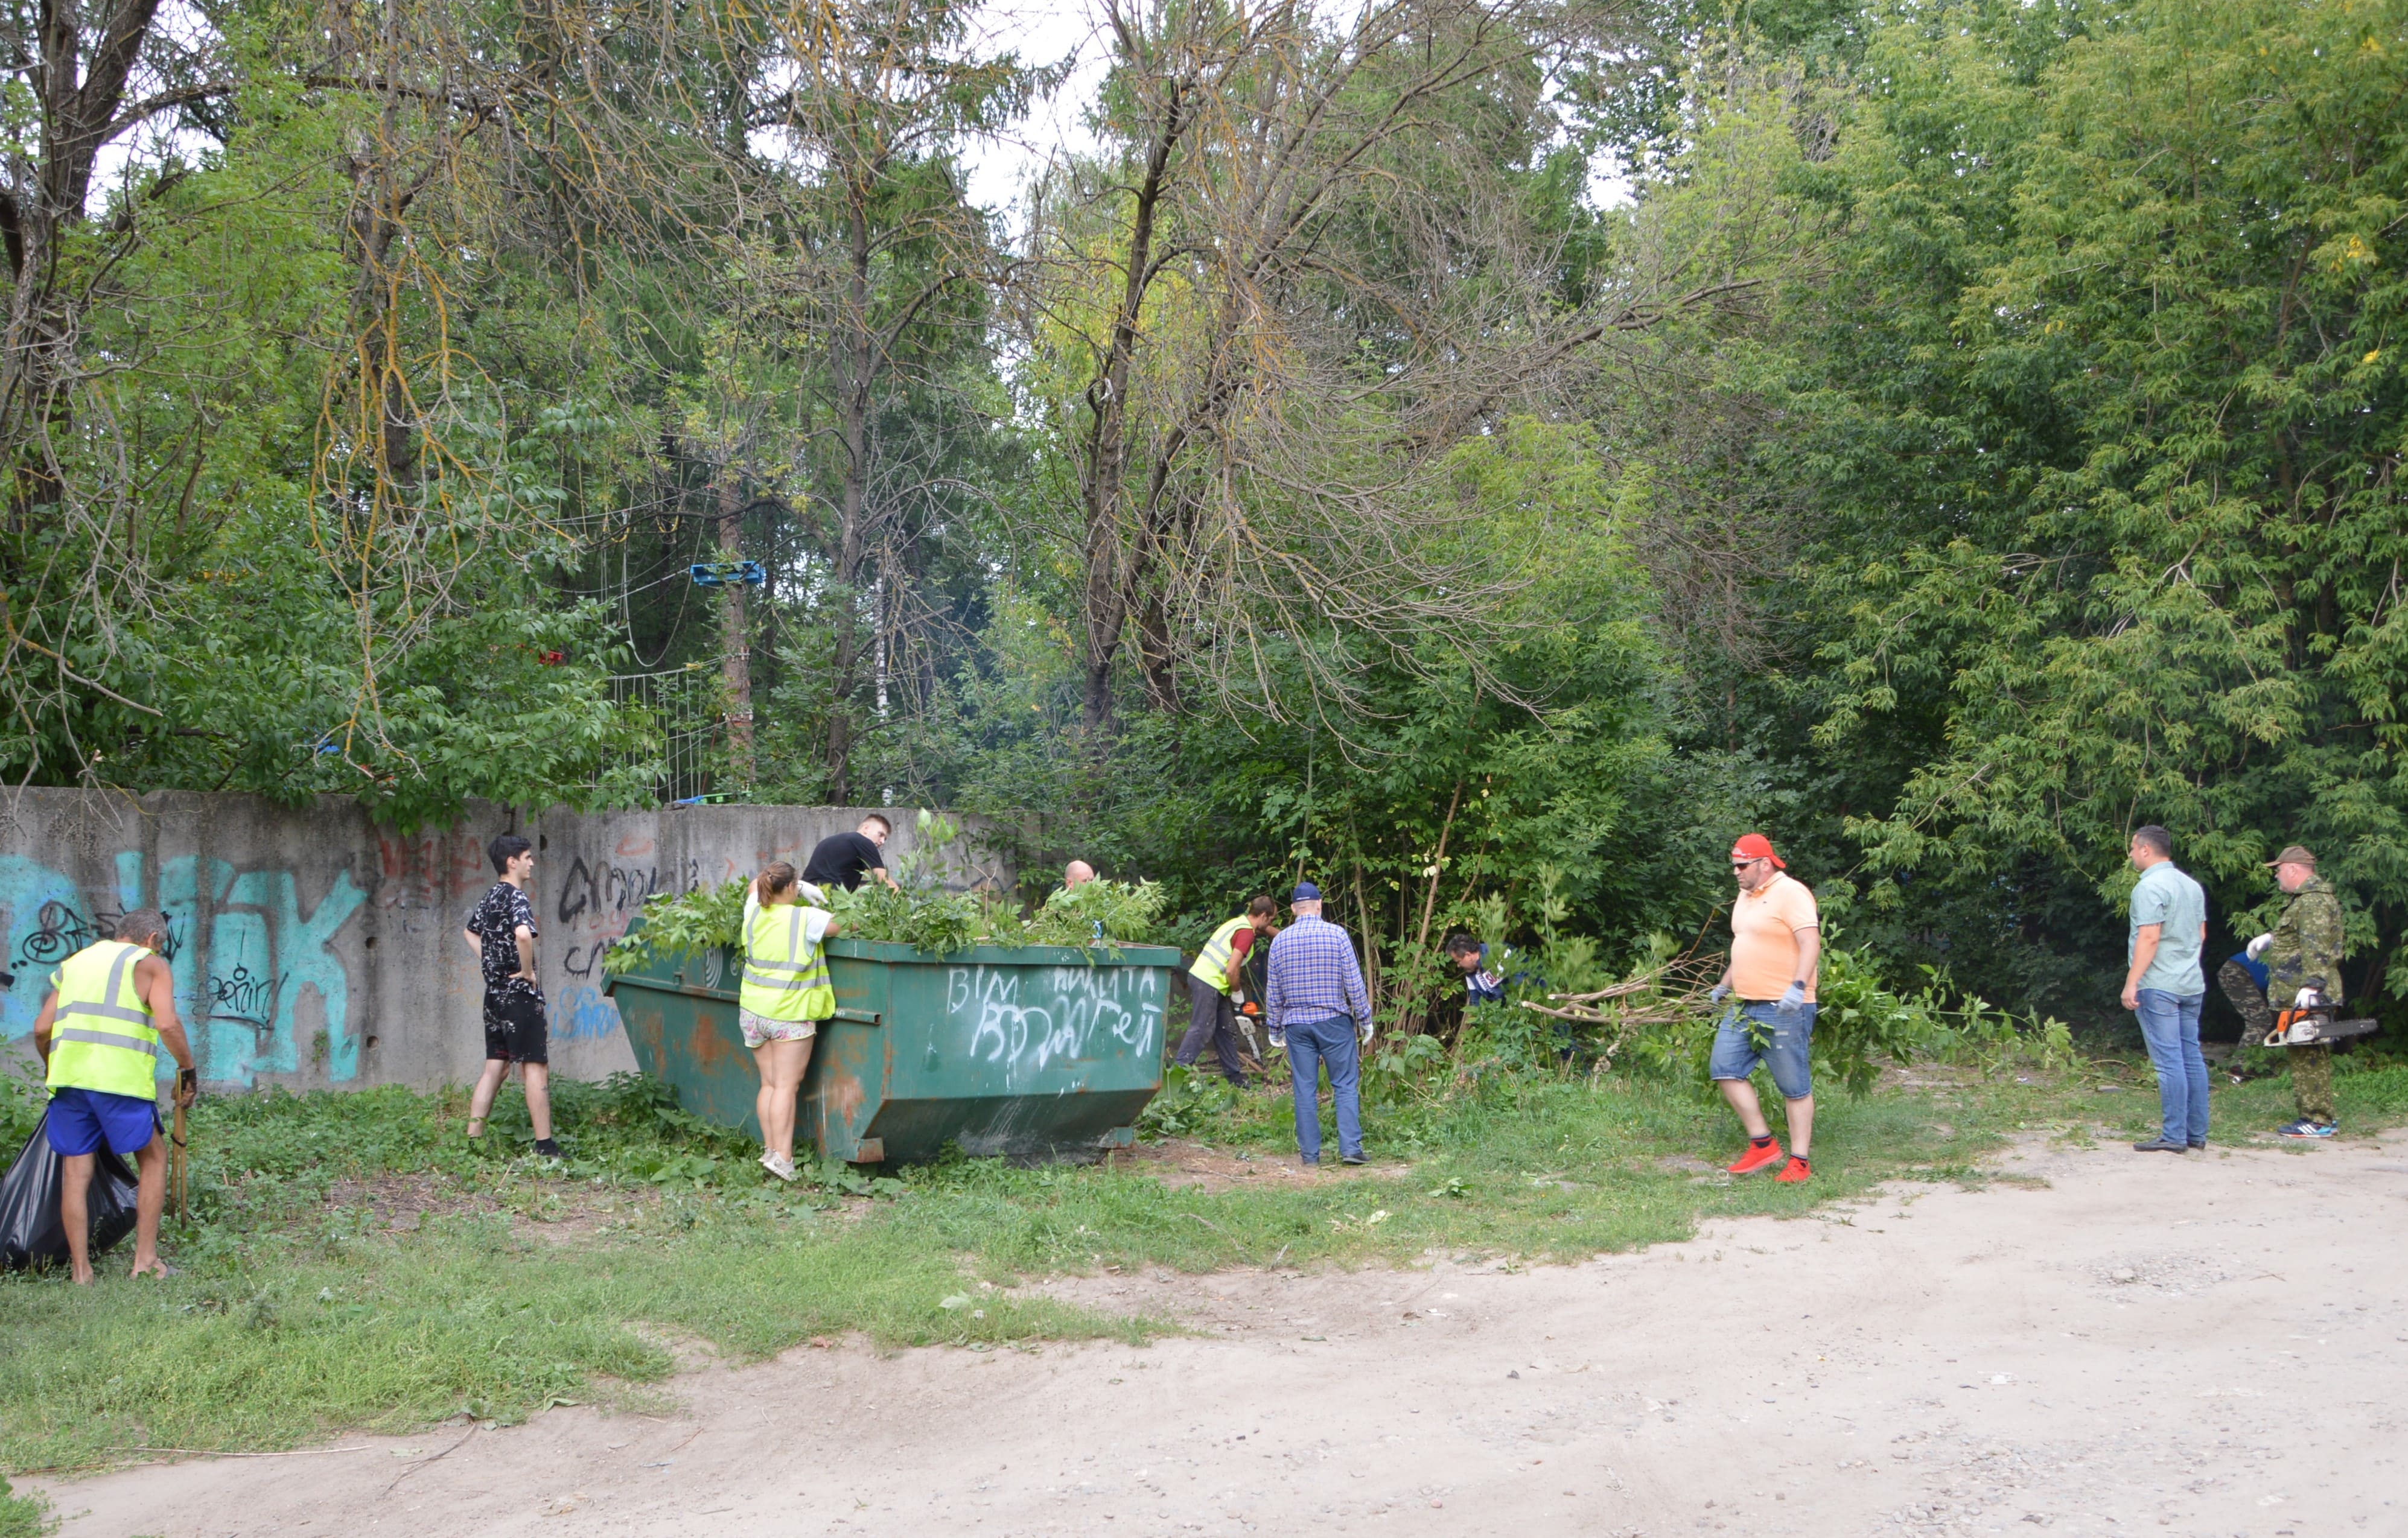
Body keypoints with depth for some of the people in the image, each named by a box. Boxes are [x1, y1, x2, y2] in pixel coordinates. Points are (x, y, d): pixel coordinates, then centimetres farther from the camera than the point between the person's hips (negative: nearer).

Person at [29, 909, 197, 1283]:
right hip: (121, 1080, -4)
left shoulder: (74, 963, 23)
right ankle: (146, 1259, 6)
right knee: (153, 1157, 11)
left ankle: (80, 1271, 8)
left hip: (68, 1076, 4)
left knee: (76, 1171, 8)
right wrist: (188, 1072, 2)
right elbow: (167, 1024, -8)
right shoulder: (150, 964, 9)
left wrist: (52, 1067, 31)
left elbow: (41, 1029, 15)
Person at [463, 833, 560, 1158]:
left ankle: (473, 1138, 10)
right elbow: (523, 934, -34)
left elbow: (470, 932, 32)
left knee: (495, 1067, 11)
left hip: (495, 993, 9)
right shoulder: (517, 898, -14)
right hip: (520, 994, -9)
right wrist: (527, 971, -19)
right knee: (536, 1067, -5)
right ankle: (545, 1146, -5)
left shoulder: (490, 898, 13)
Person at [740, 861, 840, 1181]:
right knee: (786, 1086, -6)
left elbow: (755, 884, 24)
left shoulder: (754, 913, 3)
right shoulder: (806, 920, -13)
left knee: (769, 1083, 12)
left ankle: (770, 1149, 11)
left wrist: (802, 890, 16)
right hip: (790, 1014, -5)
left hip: (753, 1010, 5)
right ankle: (782, 1156, -11)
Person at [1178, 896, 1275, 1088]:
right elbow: (1232, 970, -21)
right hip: (1207, 983, -10)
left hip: (1211, 983, 10)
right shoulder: (1246, 933, -15)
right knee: (1202, 1030, -10)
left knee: (1226, 1029, 13)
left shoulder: (1240, 922, 13)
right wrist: (1237, 992, -5)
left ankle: (1234, 1077, 18)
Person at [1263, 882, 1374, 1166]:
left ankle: (1309, 1153, 7)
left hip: (1296, 1023, 3)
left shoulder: (1280, 941, 4)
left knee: (1305, 1089, 6)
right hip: (1334, 1021, -3)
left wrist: (1275, 1028, 18)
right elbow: (1354, 983, -5)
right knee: (1346, 1085, 2)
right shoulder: (1337, 935, -5)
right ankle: (1350, 1147, -6)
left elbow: (1273, 992, 9)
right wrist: (1365, 1019, 4)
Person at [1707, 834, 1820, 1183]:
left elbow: (1811, 943, -22)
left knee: (1795, 1086, -2)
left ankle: (1800, 1160, 5)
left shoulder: (1791, 893, -12)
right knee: (1725, 1069, 3)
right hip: (1744, 1006, 9)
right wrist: (1724, 985, 29)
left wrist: (1798, 987, -33)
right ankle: (1763, 1144, 10)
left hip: (1784, 1009, -9)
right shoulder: (1746, 896, 17)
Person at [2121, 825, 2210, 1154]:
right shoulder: (2192, 885, 15)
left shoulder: (2151, 886, -13)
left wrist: (2131, 982, -19)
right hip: (2192, 985, 9)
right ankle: (2196, 1133, 13)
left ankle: (2173, 1136, -8)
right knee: (2191, 1057, 10)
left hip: (2159, 987, -9)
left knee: (2169, 1061, -8)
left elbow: (2149, 938, -20)